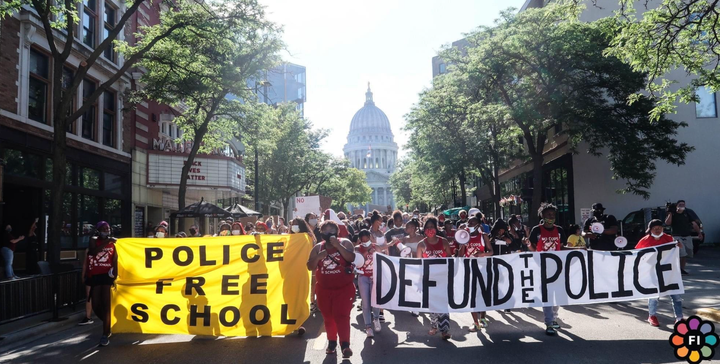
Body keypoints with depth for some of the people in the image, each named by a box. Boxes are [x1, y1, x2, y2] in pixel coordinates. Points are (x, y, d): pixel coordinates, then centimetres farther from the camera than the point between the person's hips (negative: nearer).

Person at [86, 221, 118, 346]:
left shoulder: (112, 243, 7)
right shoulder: (94, 240, 6)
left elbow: (115, 261, 5)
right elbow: (93, 252, -16)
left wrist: (115, 276, -7)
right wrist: (106, 242, -21)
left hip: (107, 275, -2)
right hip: (95, 276, 2)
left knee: (106, 305, -8)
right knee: (96, 306, 6)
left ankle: (105, 334, -8)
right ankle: (108, 325, 30)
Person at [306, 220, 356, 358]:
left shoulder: (345, 242, -5)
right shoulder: (318, 248, 4)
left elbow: (351, 258, -21)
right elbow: (310, 267, 2)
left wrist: (338, 245, -26)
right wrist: (318, 257, -16)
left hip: (344, 287, -4)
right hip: (324, 288, 4)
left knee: (341, 315, -12)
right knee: (328, 316, 10)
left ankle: (345, 345, -14)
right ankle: (332, 342, 23)